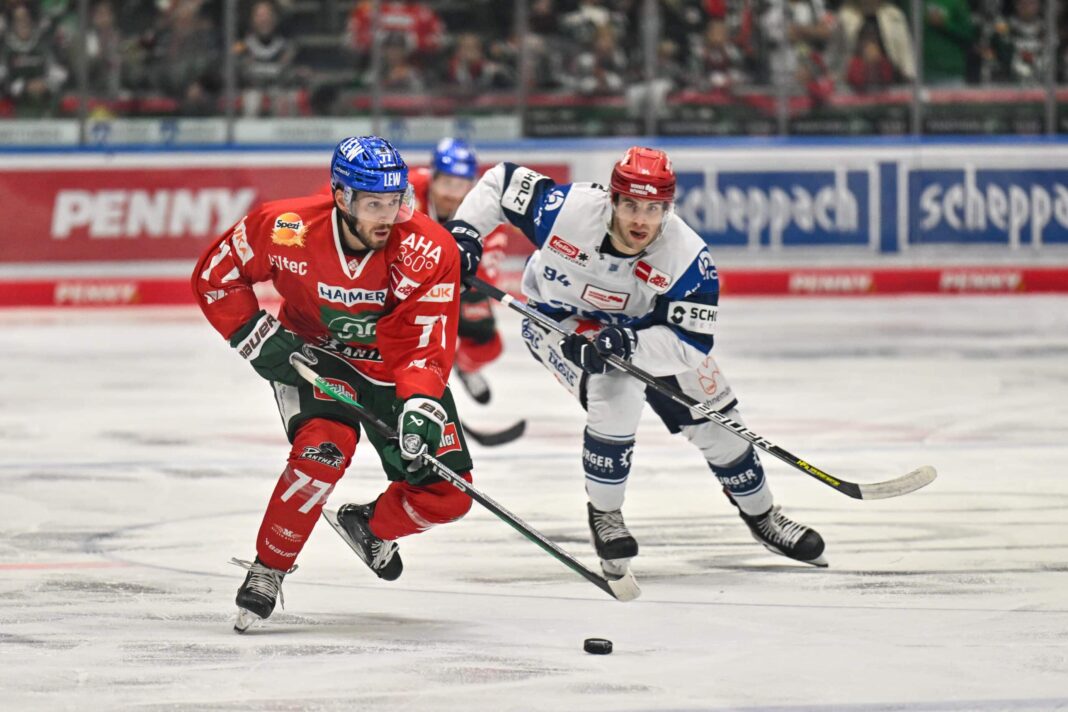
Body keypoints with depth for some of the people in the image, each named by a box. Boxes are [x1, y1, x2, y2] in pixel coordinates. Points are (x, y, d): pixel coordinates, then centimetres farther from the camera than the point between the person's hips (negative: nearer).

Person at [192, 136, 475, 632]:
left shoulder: (429, 252, -26)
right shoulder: (285, 228, -26)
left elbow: (425, 348, -27)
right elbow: (215, 277, -10)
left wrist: (420, 408, -44)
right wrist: (257, 338, -19)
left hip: (394, 367, 2)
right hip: (314, 356, -2)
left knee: (448, 495, -5)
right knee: (324, 447, -31)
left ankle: (370, 526, 28)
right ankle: (267, 570, -14)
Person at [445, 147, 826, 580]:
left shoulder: (687, 256, -31)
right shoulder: (566, 209, -34)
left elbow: (692, 344, -31)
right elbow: (503, 181, -17)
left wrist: (630, 343, -46)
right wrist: (463, 233, -23)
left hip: (641, 329, 3)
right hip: (558, 319, -3)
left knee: (714, 417, 5)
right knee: (616, 390, -31)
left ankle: (762, 517, 31)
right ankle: (604, 516, -8)